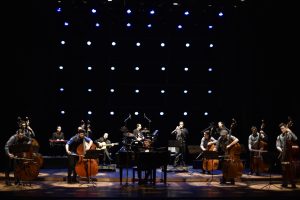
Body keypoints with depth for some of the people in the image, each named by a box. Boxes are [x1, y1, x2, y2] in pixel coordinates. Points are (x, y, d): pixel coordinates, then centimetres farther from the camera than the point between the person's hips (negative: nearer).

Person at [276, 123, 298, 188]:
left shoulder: (290, 135, 6)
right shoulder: (279, 137, 9)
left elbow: (295, 139, -13)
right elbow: (277, 146, 2)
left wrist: (290, 132, -16)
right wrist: (280, 149, -19)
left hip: (290, 154, -1)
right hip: (283, 155, 1)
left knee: (292, 169, -5)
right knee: (284, 170, 3)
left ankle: (293, 183, 2)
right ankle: (284, 183, 12)